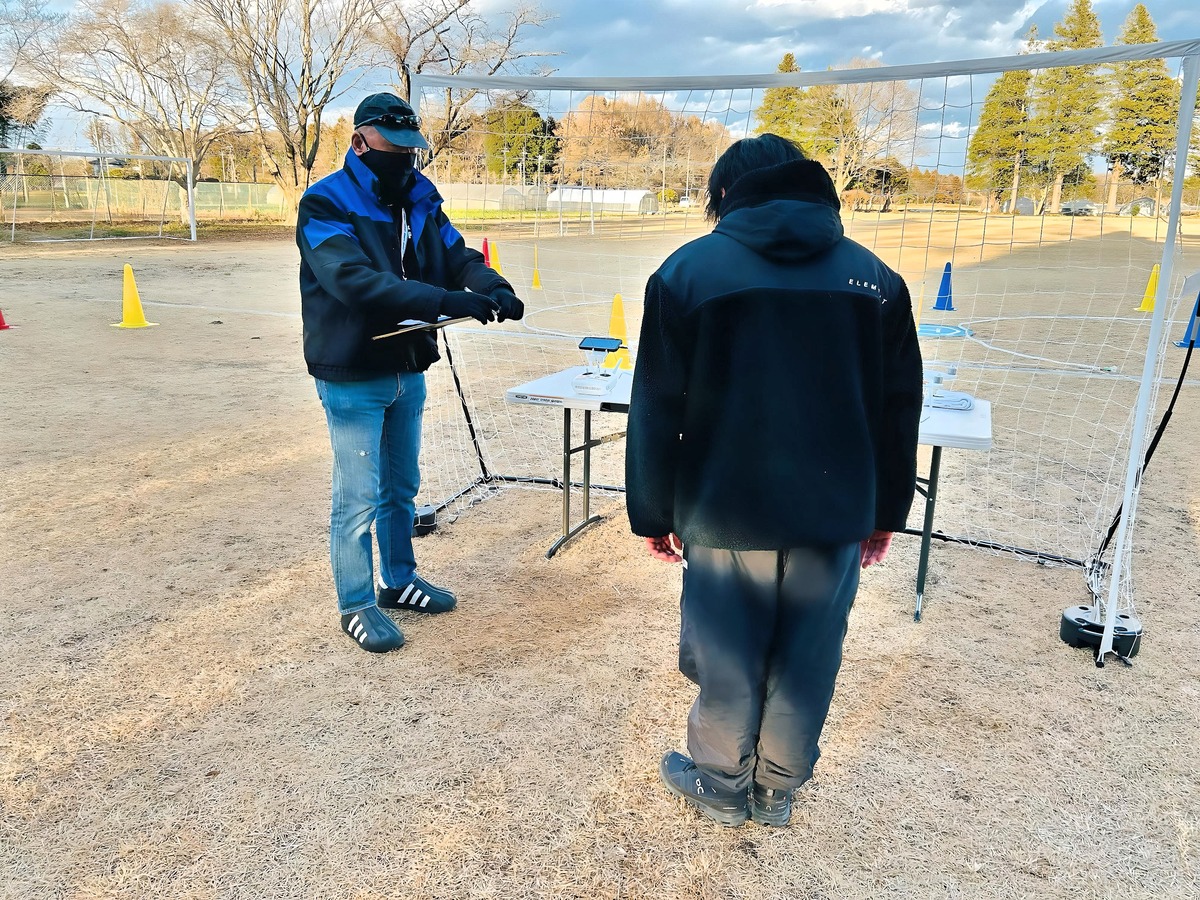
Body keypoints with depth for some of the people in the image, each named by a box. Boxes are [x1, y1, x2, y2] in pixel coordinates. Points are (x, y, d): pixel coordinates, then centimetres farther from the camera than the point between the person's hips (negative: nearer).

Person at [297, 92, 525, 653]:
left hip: (409, 370, 7)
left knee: (401, 487, 19)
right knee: (358, 497, 1)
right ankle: (356, 605, 19)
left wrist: (493, 288, -25)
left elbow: (457, 254, -1)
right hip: (352, 378, -7)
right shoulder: (326, 204, -16)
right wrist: (444, 300, -41)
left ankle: (399, 581, 38)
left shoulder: (420, 198, 6)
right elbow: (355, 280, -31)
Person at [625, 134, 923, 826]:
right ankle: (779, 788, 34)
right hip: (837, 514, 3)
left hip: (726, 512, -2)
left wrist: (655, 516, 4)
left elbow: (657, 413, -4)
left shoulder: (688, 270, -3)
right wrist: (887, 512, 17)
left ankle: (723, 787, 32)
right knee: (808, 660, 16)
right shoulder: (875, 277, 6)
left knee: (727, 656, 14)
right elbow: (899, 411, 8)